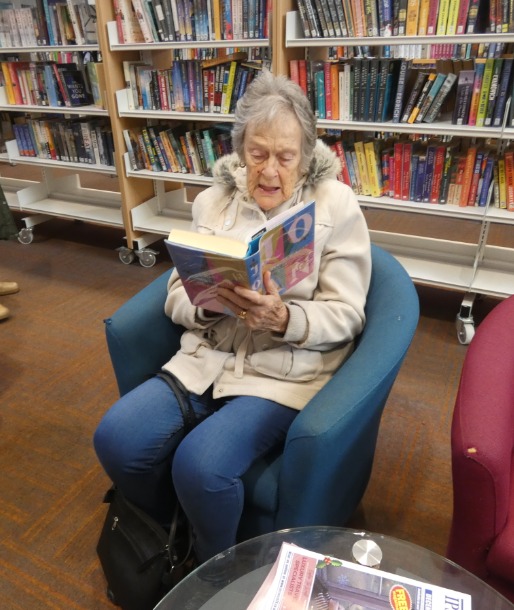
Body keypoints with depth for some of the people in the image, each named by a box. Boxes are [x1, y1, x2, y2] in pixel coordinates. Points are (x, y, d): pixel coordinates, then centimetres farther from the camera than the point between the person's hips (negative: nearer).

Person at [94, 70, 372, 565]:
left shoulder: (336, 205, -4)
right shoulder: (214, 200, 6)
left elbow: (345, 315, -7)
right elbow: (176, 297, 6)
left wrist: (283, 318, -25)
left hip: (288, 370, -3)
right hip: (208, 357, 4)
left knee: (200, 465, -26)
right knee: (116, 440, -16)